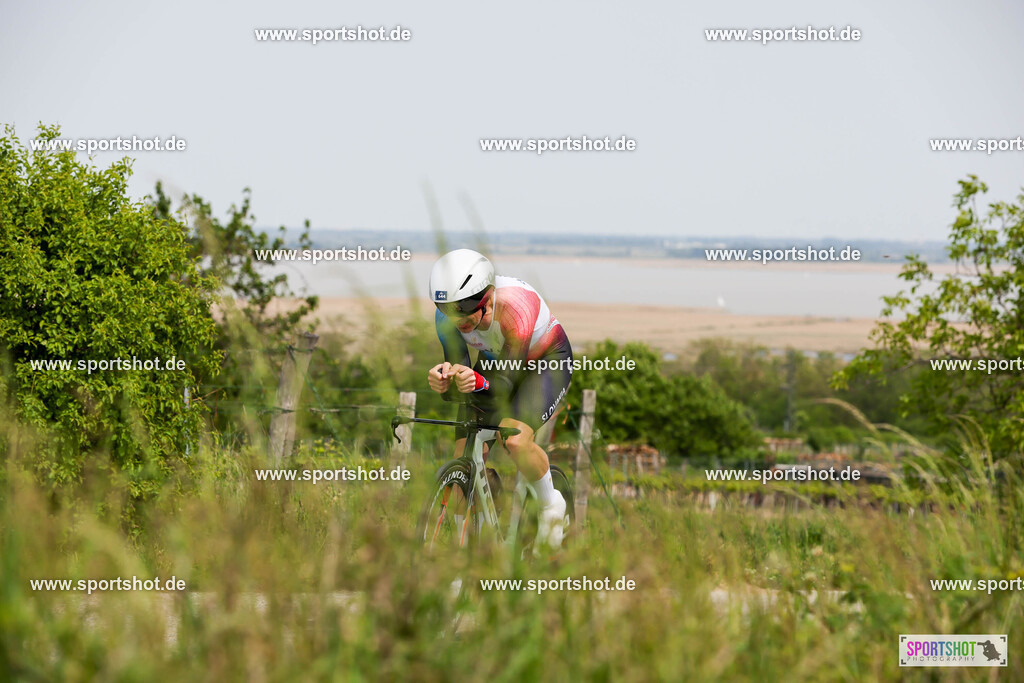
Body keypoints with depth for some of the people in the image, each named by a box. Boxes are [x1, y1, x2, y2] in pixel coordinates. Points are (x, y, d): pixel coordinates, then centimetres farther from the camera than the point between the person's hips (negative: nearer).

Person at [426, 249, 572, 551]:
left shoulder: (515, 306, -38)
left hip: (545, 360, -5)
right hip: (495, 362, 5)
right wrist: (445, 382, -48)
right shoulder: (447, 316, -24)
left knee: (515, 440, -31)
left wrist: (479, 383, -57)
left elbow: (506, 384, -35)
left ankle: (551, 505, -3)